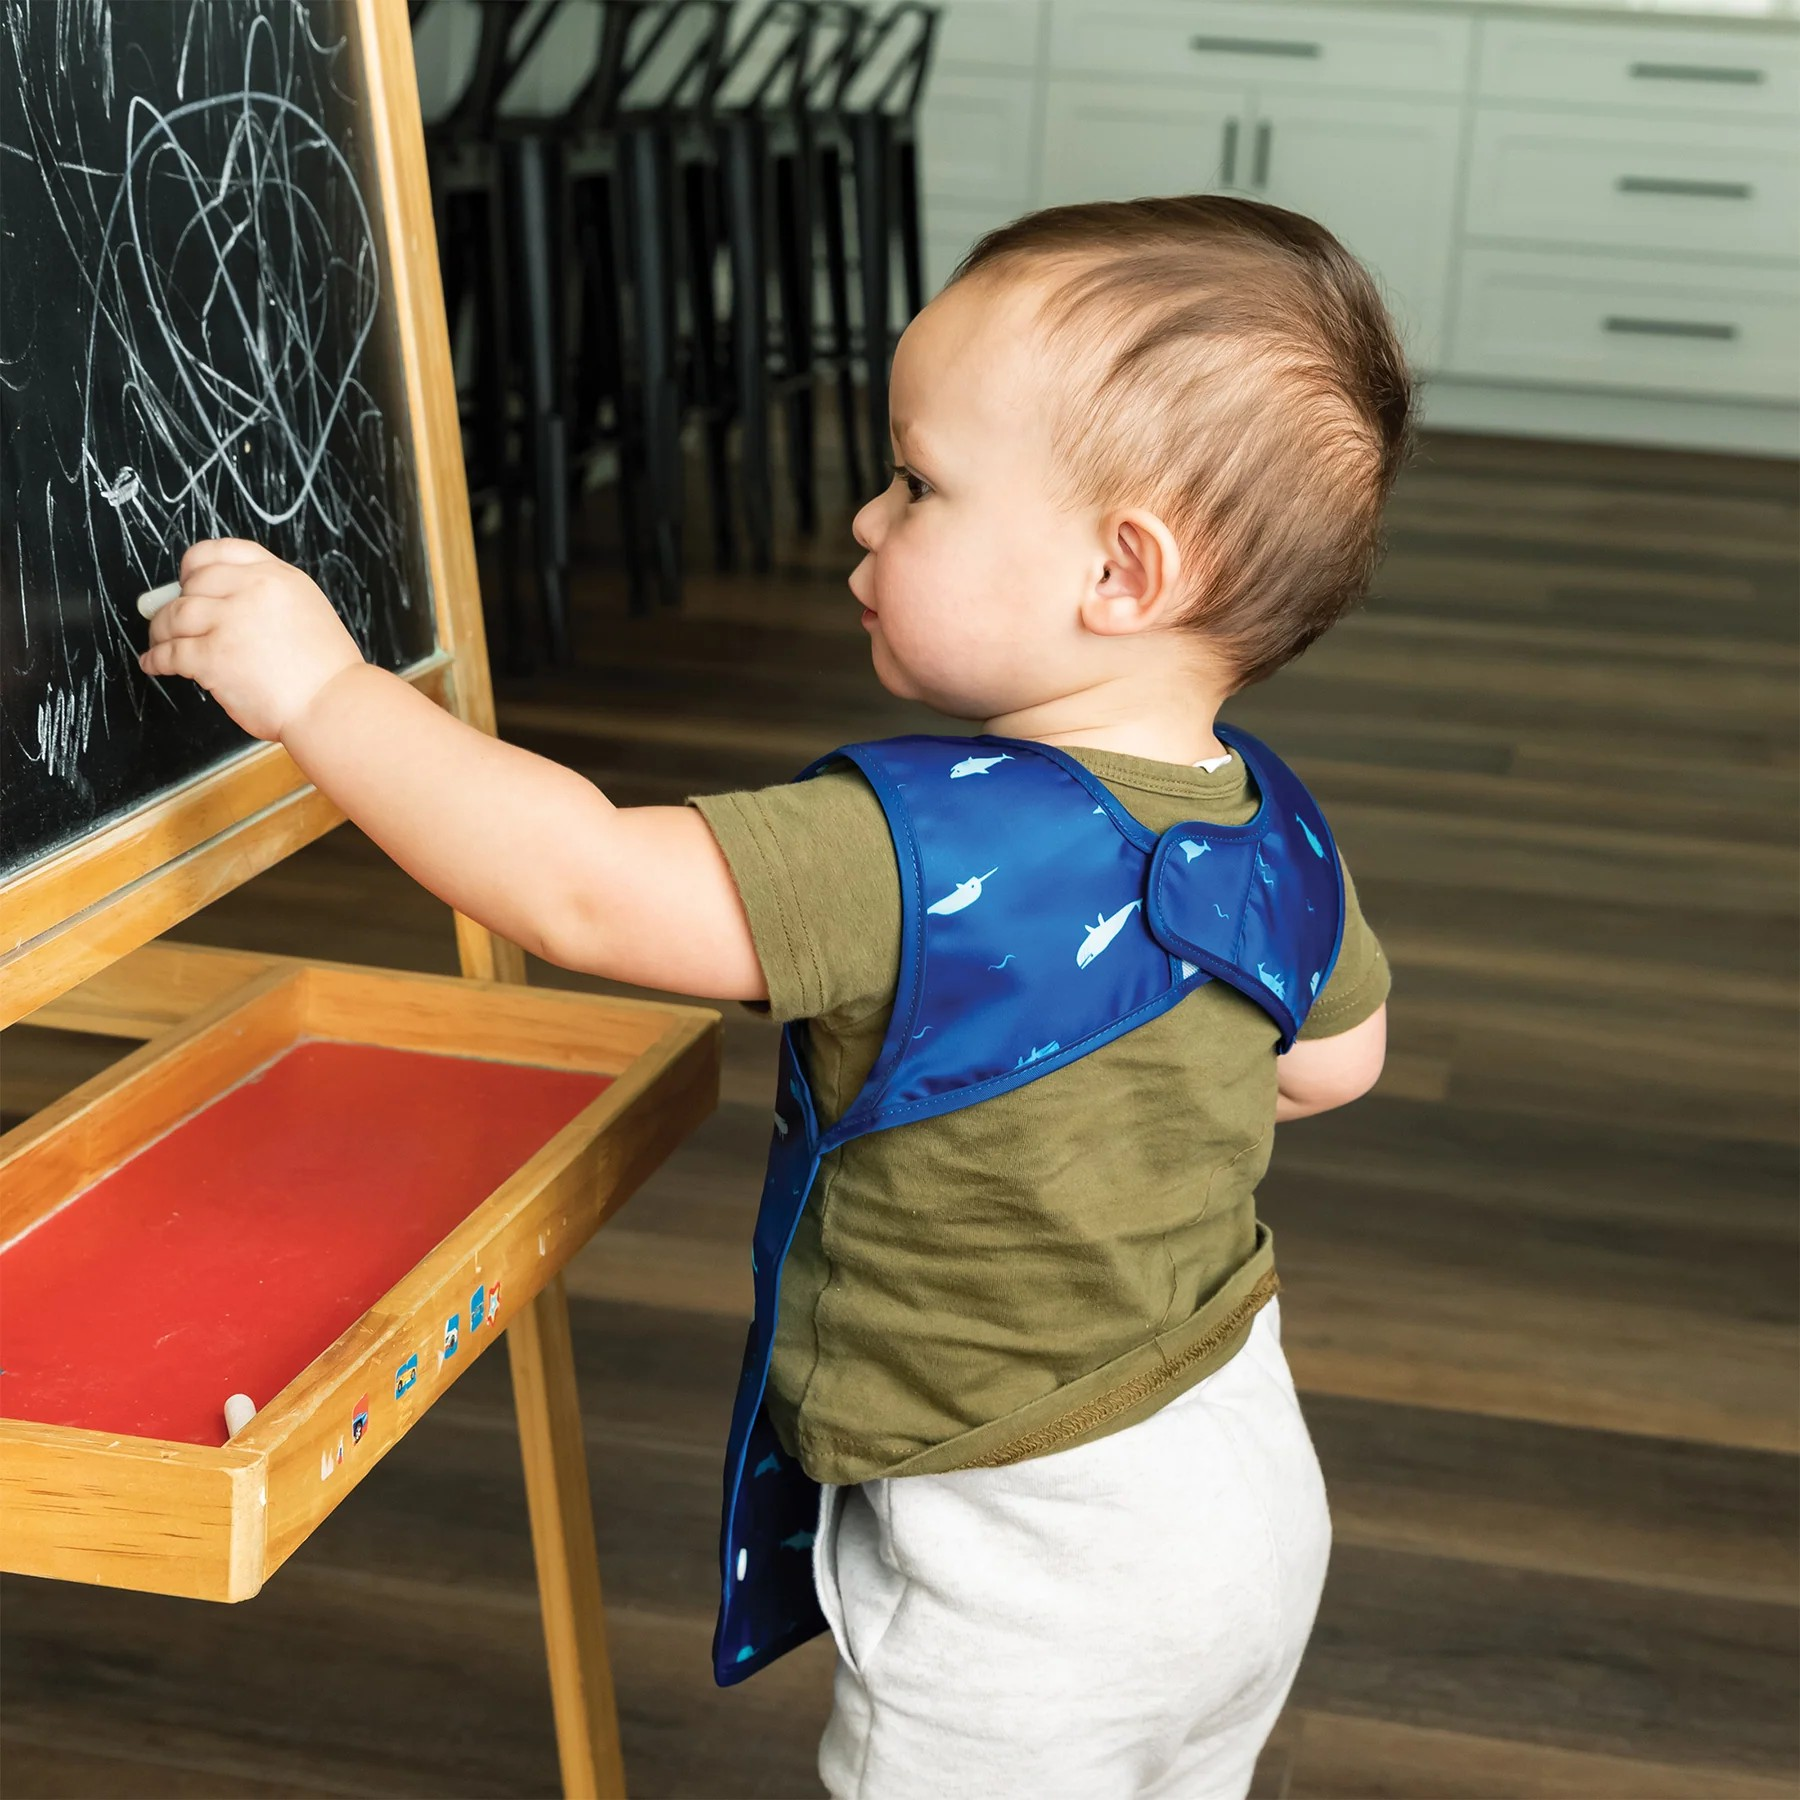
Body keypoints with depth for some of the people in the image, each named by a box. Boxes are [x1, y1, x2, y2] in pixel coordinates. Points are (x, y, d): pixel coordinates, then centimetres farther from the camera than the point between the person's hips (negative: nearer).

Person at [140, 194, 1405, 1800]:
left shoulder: (934, 853, -31)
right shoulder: (1266, 826, -5)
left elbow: (584, 887, -34)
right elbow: (1336, 1056, 12)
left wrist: (324, 686, -25)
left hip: (1026, 1577, -8)